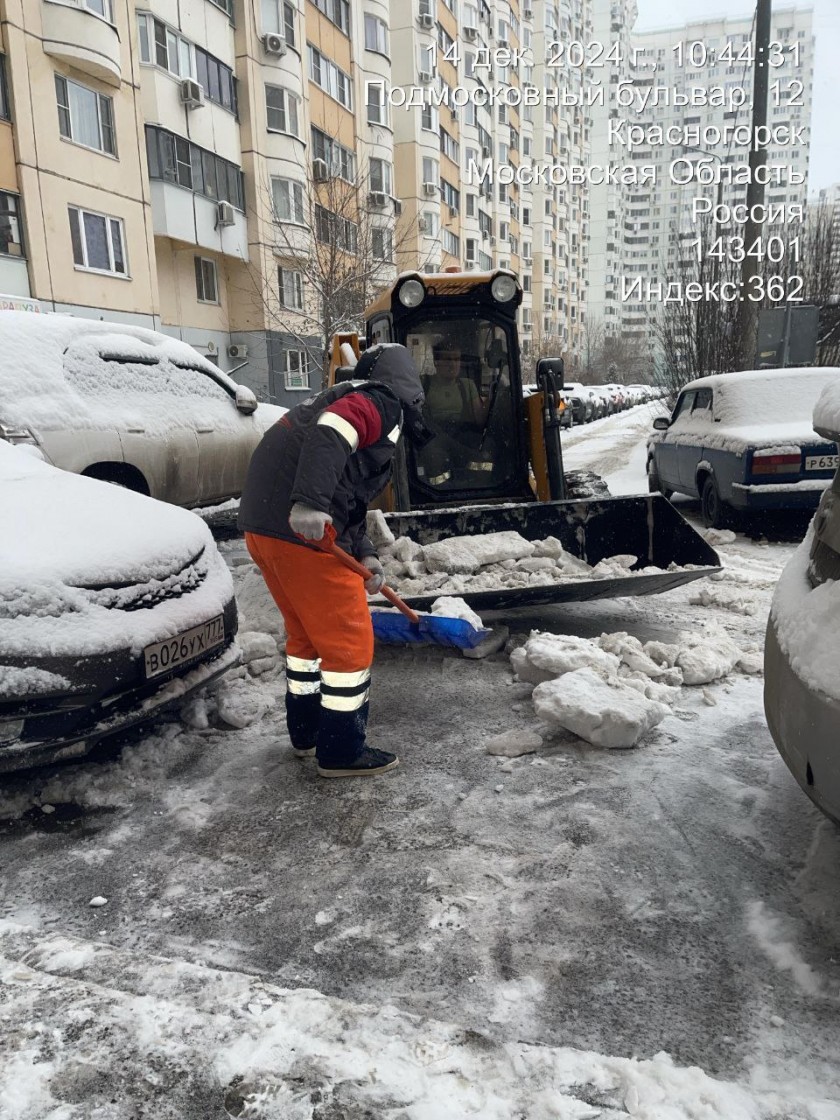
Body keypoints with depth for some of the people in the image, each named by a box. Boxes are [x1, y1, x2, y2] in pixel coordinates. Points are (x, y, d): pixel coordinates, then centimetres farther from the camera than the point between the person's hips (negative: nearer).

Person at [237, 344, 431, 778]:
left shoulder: (348, 395, 28)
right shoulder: (384, 401, -1)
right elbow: (333, 430, -24)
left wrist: (364, 554, 14)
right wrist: (310, 503, -35)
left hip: (261, 525, 10)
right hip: (302, 531, -10)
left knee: (306, 632, 23)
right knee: (349, 643, 2)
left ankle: (305, 732, 36)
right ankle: (342, 752, 13)